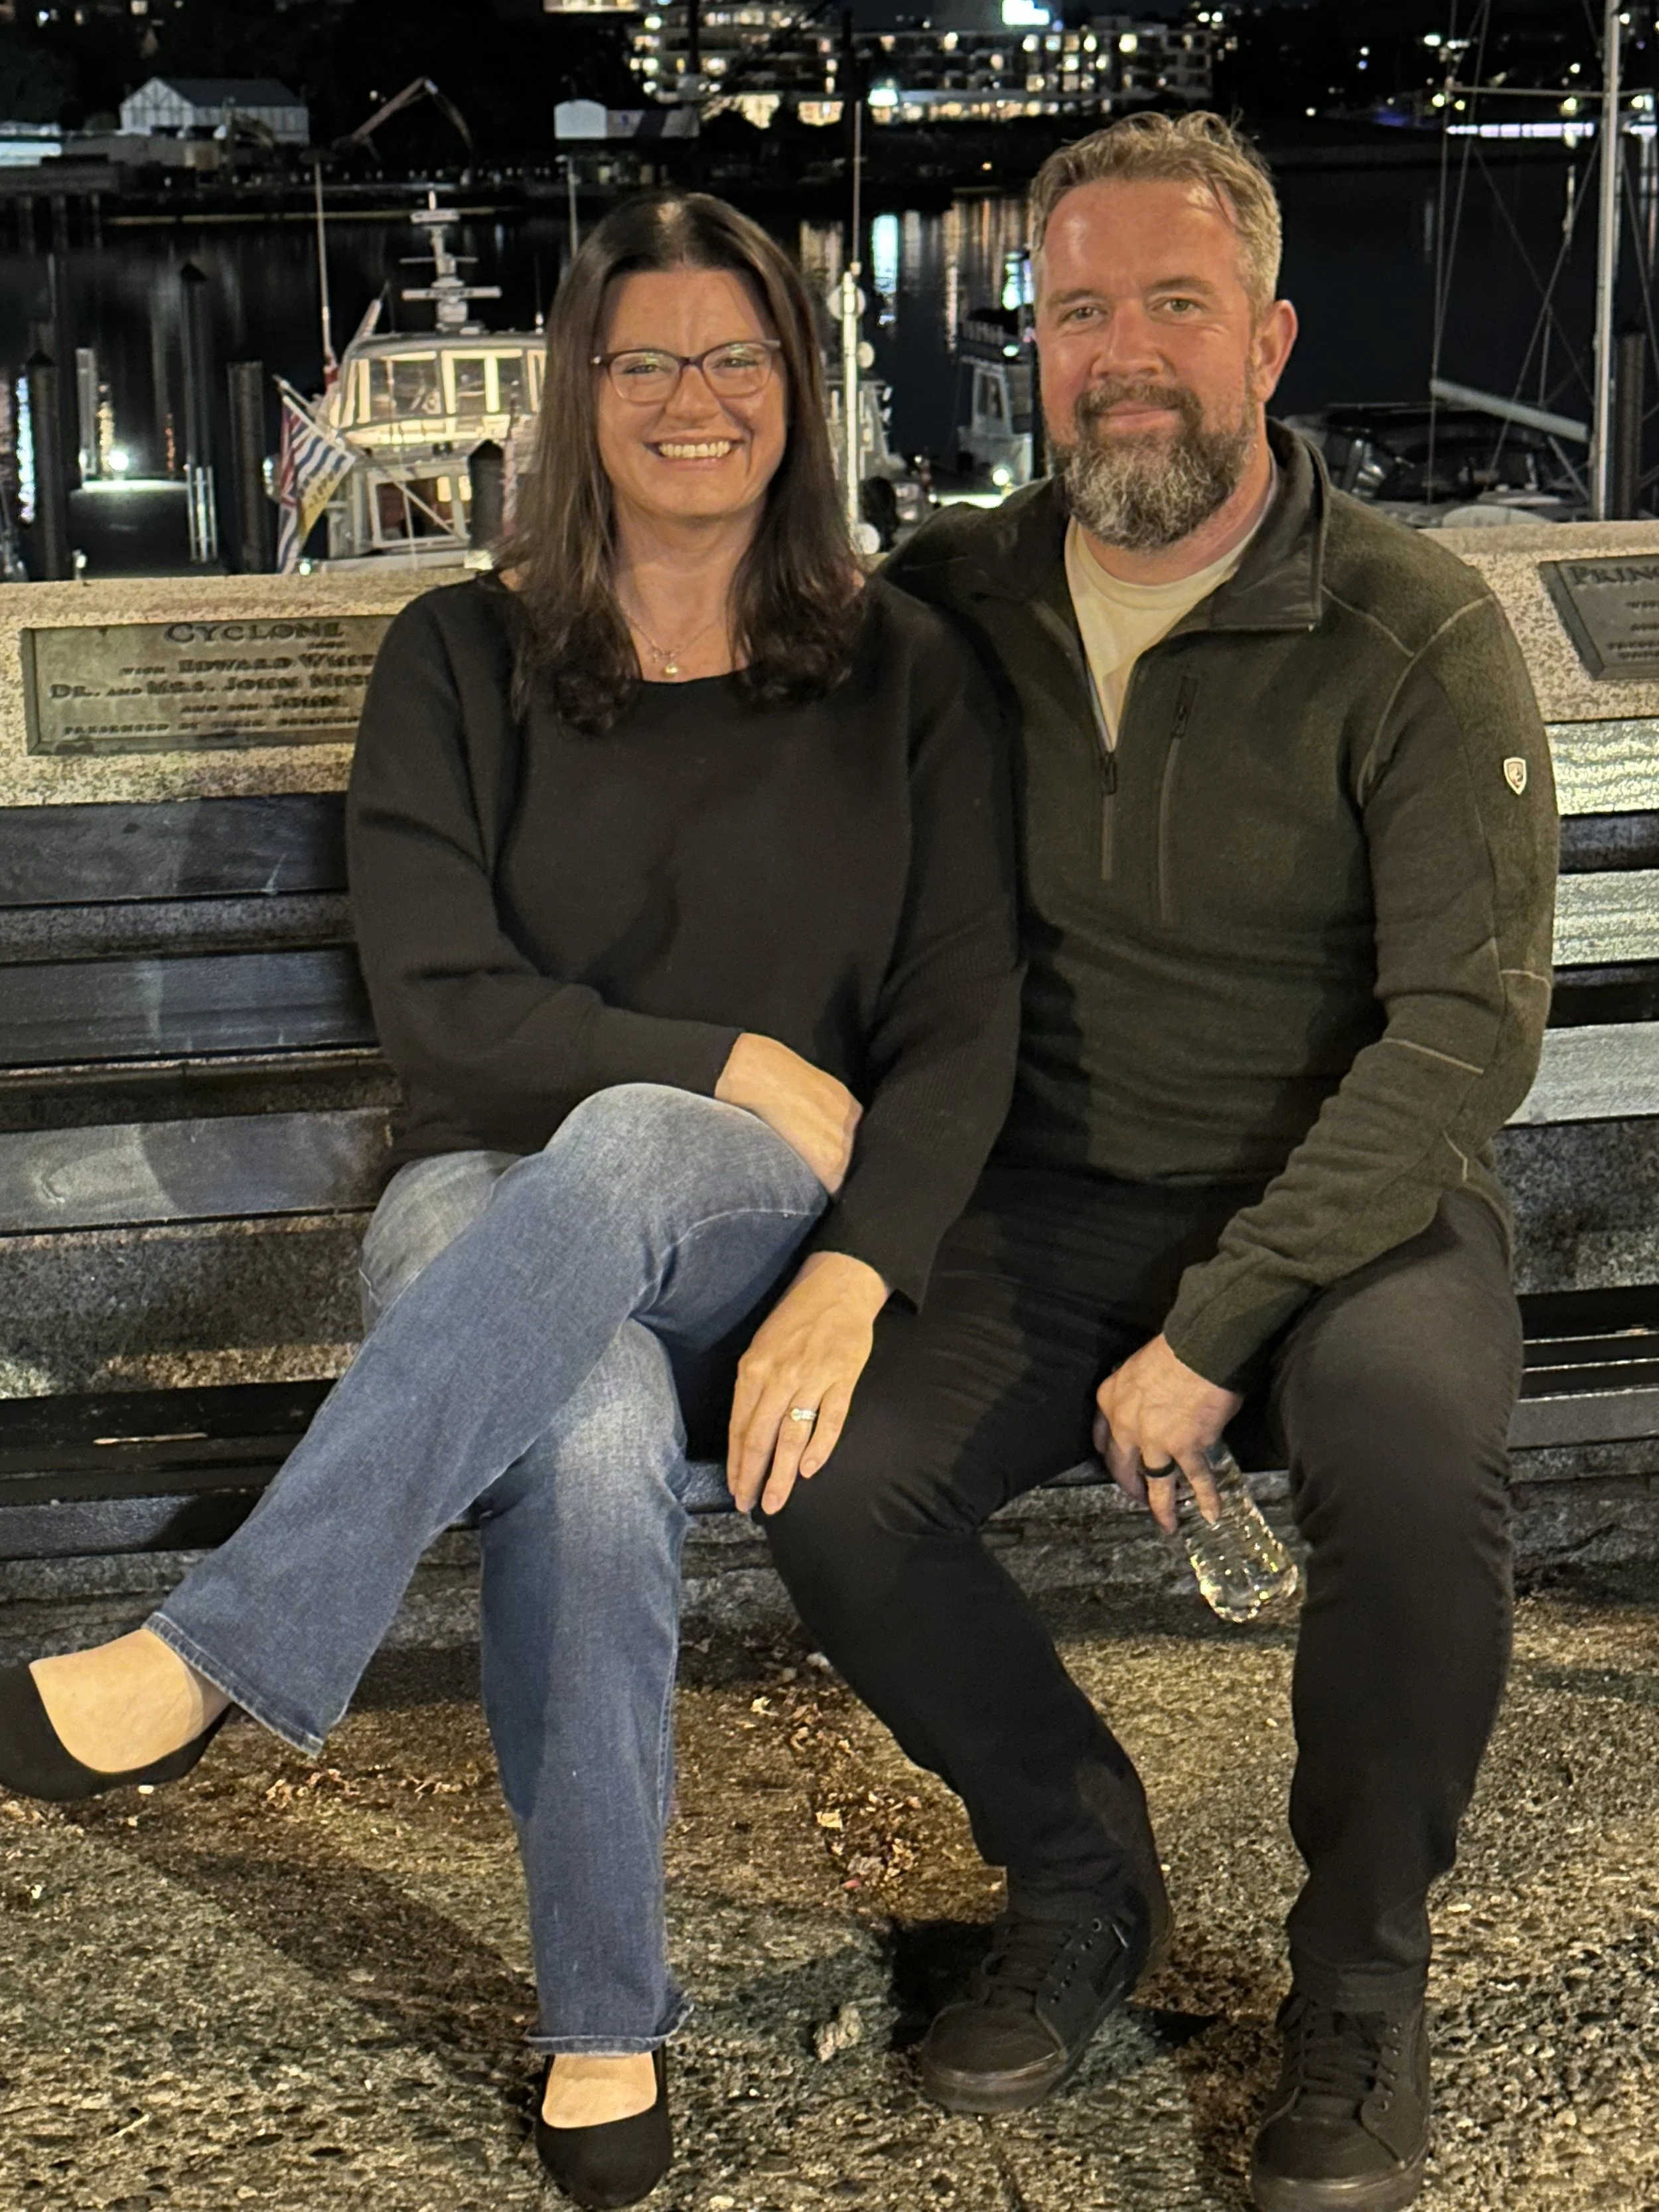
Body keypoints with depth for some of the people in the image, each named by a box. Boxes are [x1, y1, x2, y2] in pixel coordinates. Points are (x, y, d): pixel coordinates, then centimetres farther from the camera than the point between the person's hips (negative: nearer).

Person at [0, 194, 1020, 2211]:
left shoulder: (901, 679, 7)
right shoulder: (464, 659, 6)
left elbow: (963, 1027, -2)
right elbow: (439, 1005, -5)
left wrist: (849, 1278, -20)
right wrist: (744, 1066, -11)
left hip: (768, 1221, 0)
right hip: (494, 1213, 1)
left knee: (620, 1157, -38)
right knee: (592, 1439, -37)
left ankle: (220, 1655, -41)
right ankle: (604, 2019, -24)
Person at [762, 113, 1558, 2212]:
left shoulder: (1414, 637, -11)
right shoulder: (956, 596, 1)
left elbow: (1466, 1029, -16)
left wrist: (1218, 1326, -23)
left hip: (1356, 1193, -3)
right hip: (1061, 1200, 4)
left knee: (1415, 1469, -35)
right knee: (831, 1484, -22)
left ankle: (1361, 1980, -6)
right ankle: (1079, 1879, 7)